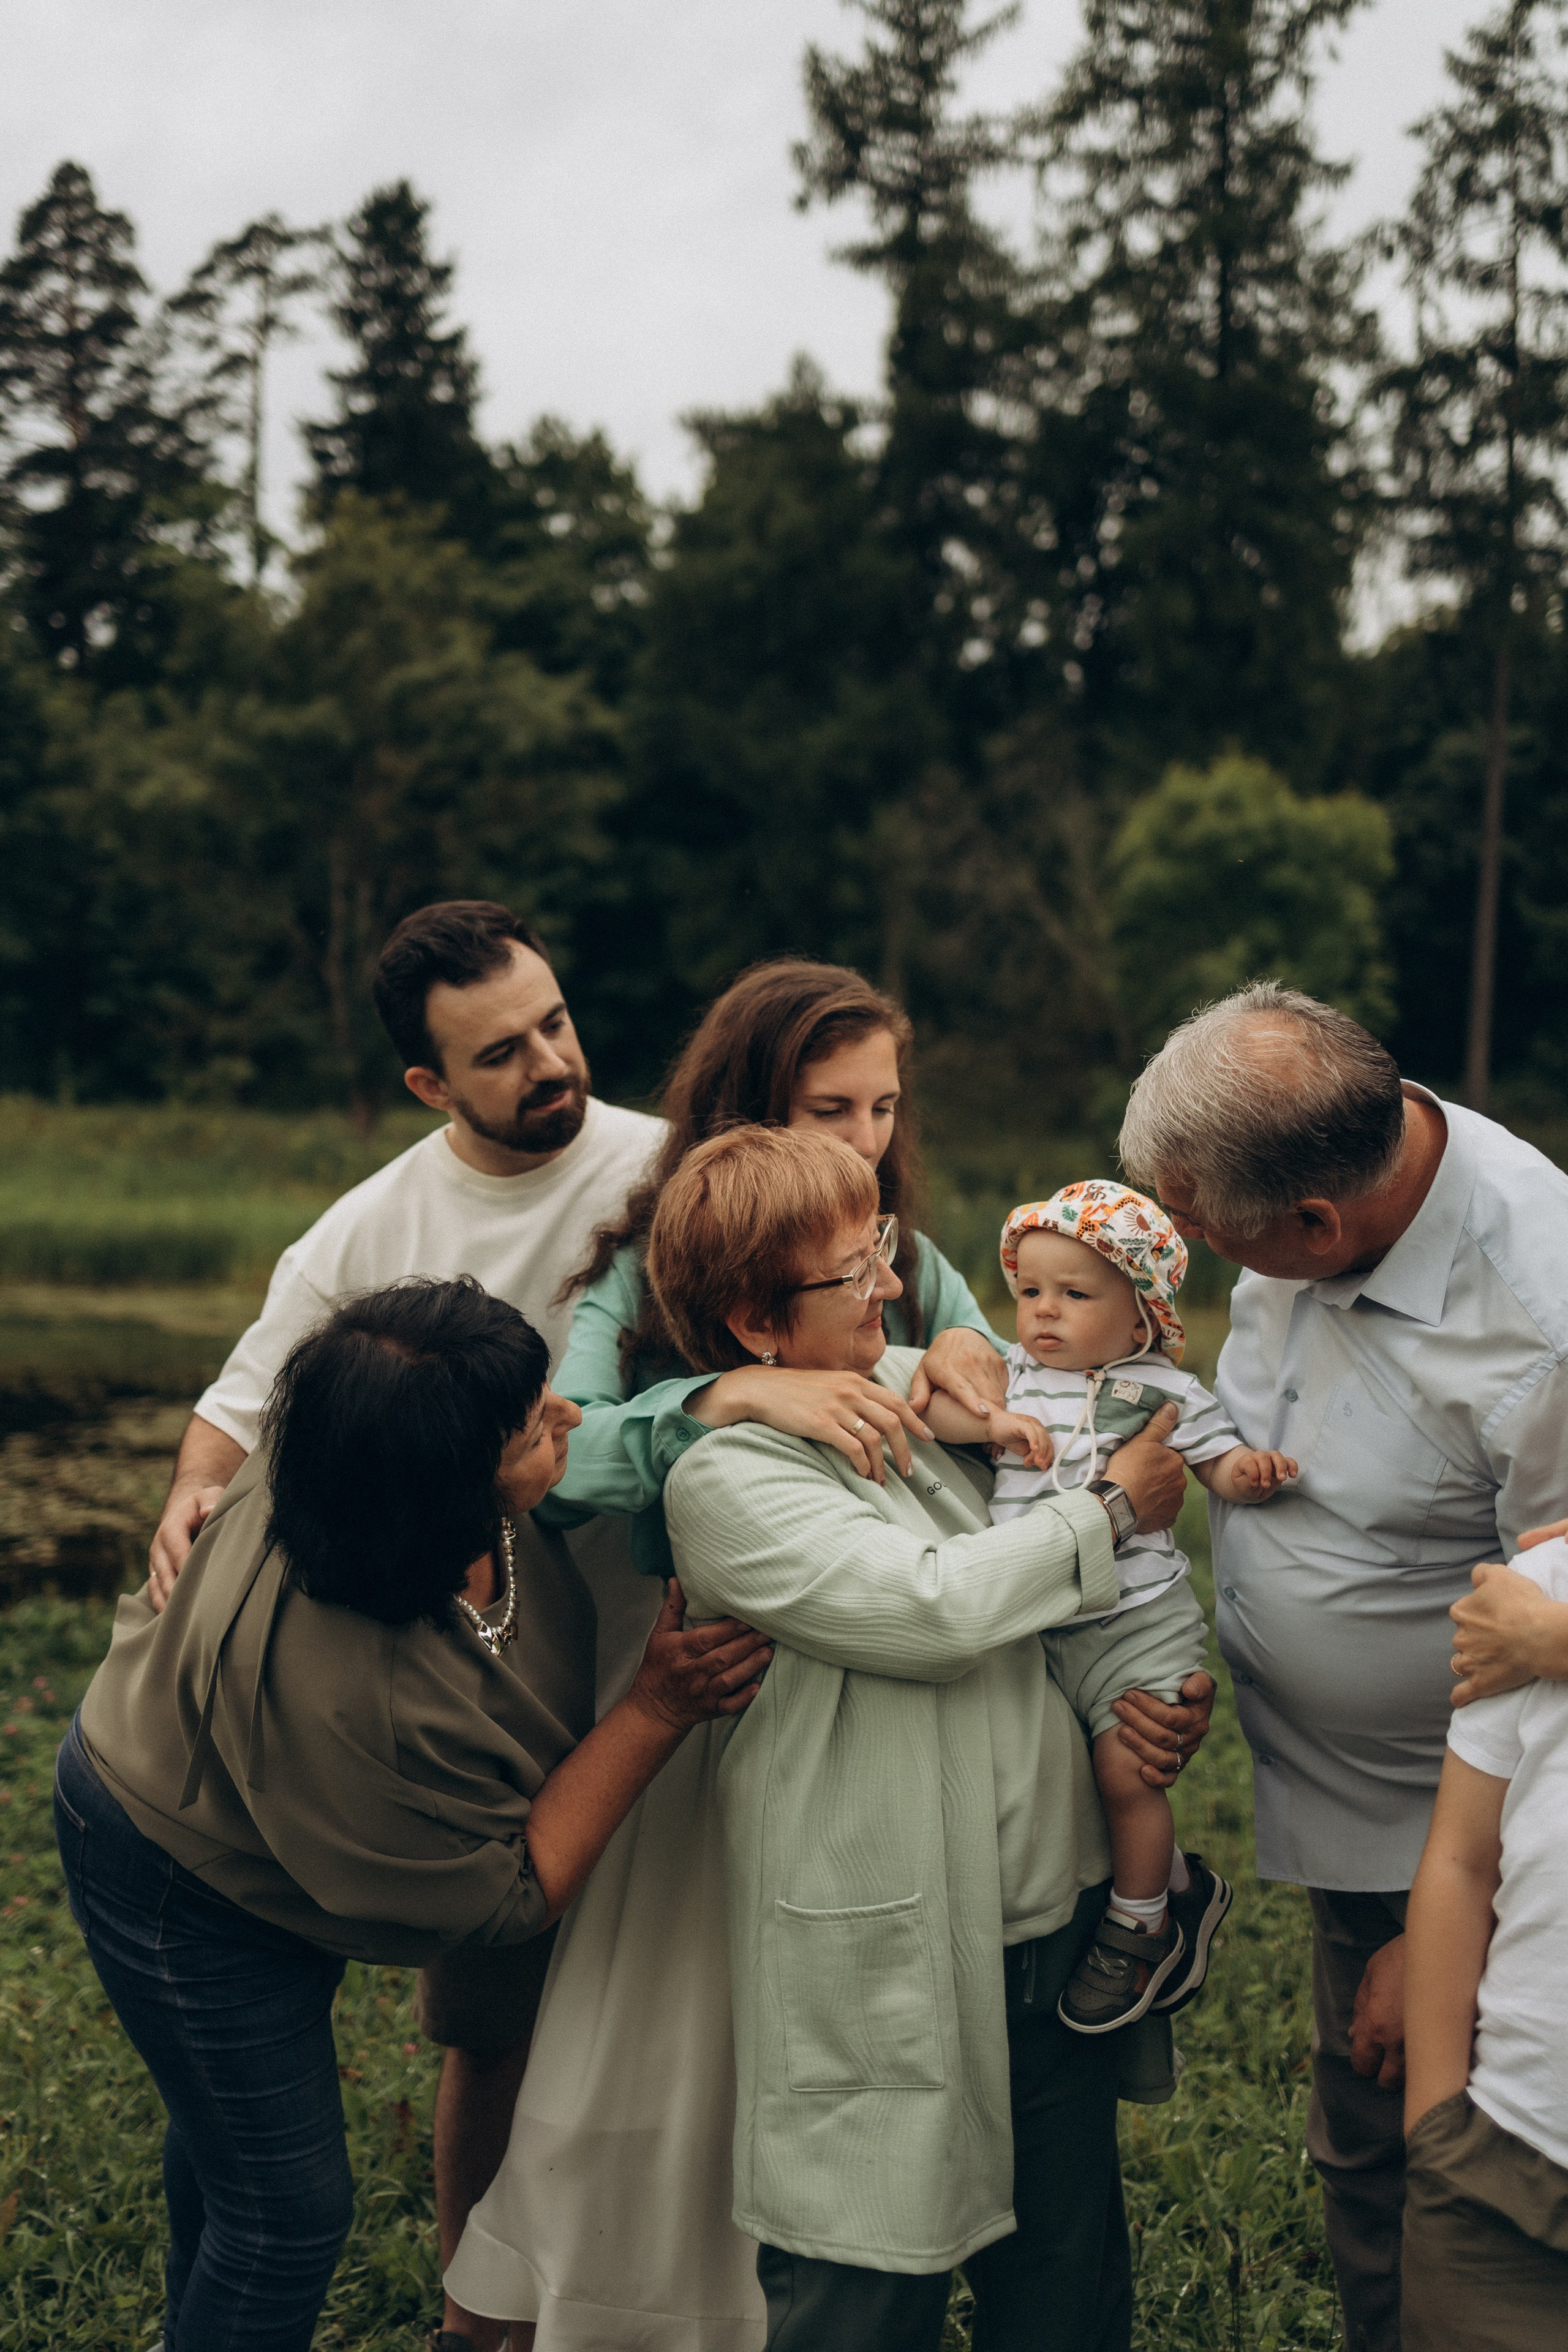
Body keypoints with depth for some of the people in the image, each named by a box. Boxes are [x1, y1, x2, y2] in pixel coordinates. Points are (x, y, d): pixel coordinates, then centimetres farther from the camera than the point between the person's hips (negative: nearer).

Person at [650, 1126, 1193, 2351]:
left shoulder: (913, 1379, 6)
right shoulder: (725, 1479, -14)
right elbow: (932, 1609, -22)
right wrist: (1111, 1509, -10)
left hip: (1059, 1919, 7)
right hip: (895, 1970, -7)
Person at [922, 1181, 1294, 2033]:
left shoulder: (1165, 1391, -2)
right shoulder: (1012, 1376, 6)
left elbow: (1217, 1462, 2)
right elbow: (934, 1407, -4)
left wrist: (1249, 1472, -20)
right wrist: (996, 1421, -21)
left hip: (1137, 1619, -5)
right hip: (1034, 1626, 5)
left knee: (1125, 1768, -10)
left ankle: (1137, 1930, 13)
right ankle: (1179, 1885, 29)